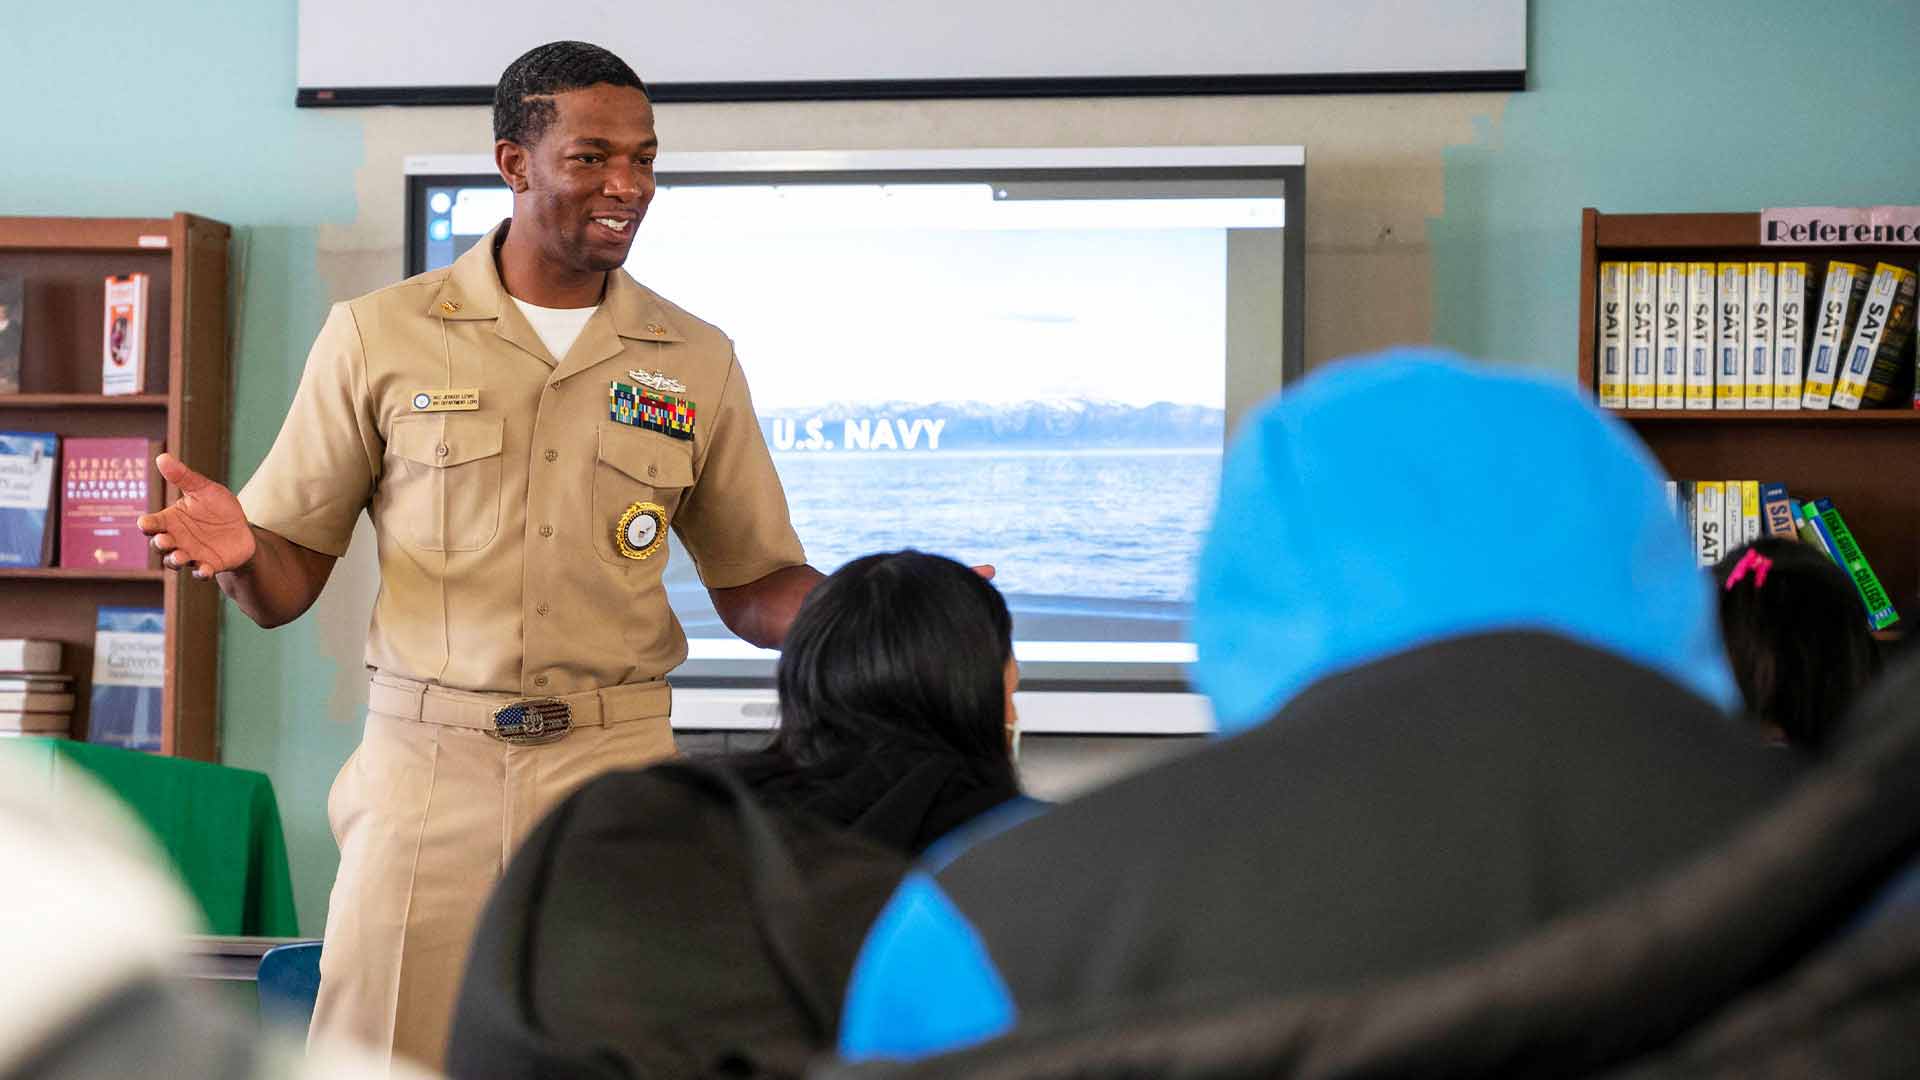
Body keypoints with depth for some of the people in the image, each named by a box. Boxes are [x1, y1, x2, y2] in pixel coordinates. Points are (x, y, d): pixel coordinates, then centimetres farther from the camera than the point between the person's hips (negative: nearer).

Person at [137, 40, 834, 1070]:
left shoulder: (694, 362, 8)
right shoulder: (377, 336, 3)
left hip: (615, 769, 1)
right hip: (425, 766, -1)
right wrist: (238, 549, -19)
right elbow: (287, 586, 5)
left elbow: (755, 587, 13)